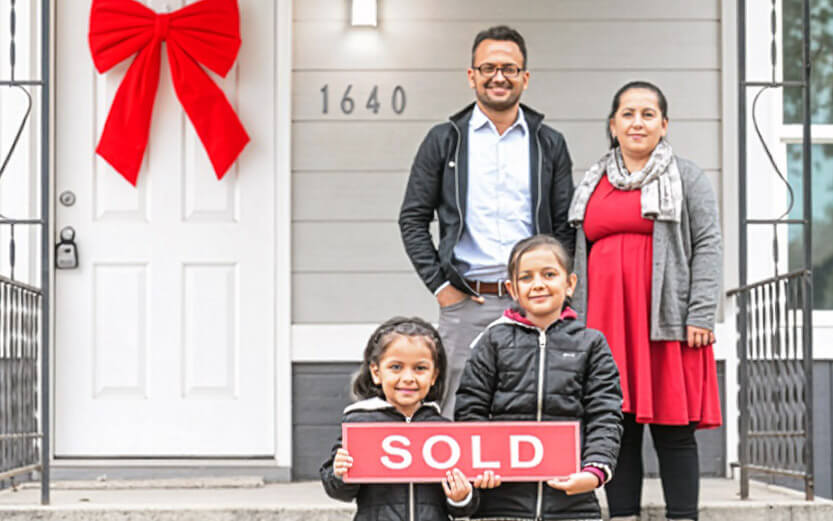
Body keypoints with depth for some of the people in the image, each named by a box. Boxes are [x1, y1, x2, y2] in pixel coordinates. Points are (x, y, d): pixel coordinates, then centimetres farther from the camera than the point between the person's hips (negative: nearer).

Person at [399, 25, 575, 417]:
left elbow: (565, 226, 11)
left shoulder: (549, 145, 11)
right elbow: (413, 219, 7)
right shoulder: (444, 141, 8)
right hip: (465, 304, -1)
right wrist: (440, 285, -2)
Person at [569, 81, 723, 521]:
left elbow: (707, 246, 0)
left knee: (672, 427, -2)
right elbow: (578, 254, 19)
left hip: (667, 322, -3)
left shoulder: (686, 178, 7)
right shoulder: (592, 184, 18)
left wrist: (701, 315, -10)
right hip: (606, 322, 3)